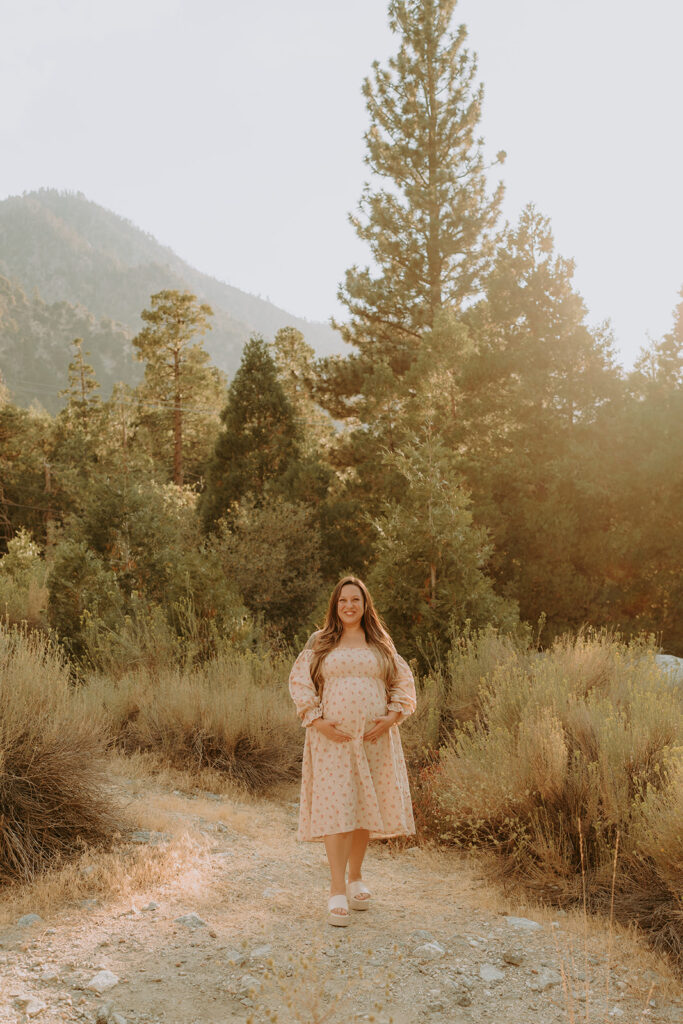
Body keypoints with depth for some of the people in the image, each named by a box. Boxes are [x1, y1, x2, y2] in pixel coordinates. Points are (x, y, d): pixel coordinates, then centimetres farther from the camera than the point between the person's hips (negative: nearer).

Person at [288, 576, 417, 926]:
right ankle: (337, 891, -4)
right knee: (336, 808, -8)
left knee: (365, 806, 8)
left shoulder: (382, 645, 11)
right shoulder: (320, 643, 5)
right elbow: (299, 681, 1)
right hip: (333, 738, -2)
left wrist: (392, 717, -6)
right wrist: (316, 721, -10)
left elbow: (403, 683, 10)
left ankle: (356, 878, 26)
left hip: (374, 738, 2)